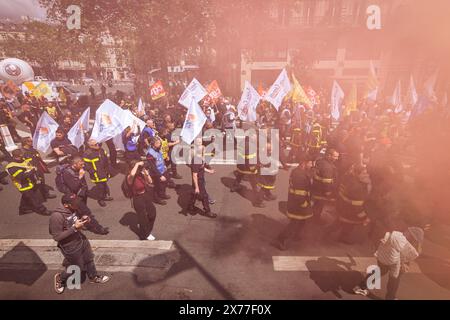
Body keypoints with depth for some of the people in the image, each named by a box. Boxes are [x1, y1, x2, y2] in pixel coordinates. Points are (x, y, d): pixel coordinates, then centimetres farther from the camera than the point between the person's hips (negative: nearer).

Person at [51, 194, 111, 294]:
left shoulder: (74, 210, -9)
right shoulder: (57, 216, -30)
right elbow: (57, 237, -26)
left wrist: (83, 220, -11)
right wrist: (74, 228, -31)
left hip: (82, 240, 7)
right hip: (71, 247, -6)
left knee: (89, 260, 23)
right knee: (77, 268, 15)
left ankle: (94, 277, 47)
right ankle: (60, 278, 44)